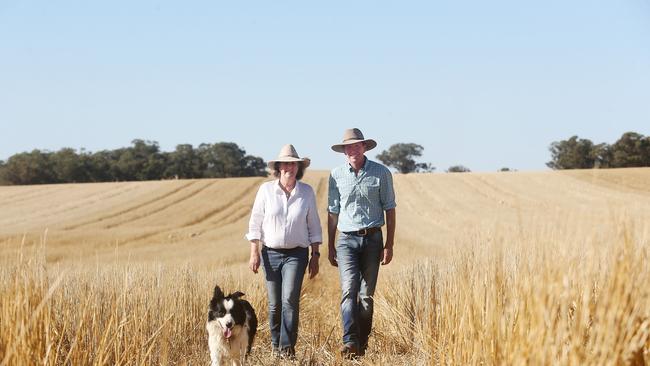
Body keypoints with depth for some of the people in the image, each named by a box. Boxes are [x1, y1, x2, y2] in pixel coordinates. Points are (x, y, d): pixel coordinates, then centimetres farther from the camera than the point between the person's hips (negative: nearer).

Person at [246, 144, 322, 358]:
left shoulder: (307, 192, 2)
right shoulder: (266, 190, -1)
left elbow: (314, 226, 8)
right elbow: (255, 223, 2)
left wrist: (315, 255, 5)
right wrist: (254, 254, -4)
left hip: (297, 254, -1)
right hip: (271, 253, 1)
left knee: (290, 299, -16)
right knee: (275, 304, 4)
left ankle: (287, 346, -13)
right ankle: (276, 344, 21)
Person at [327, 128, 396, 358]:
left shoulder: (381, 173, 0)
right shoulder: (336, 175, 5)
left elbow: (389, 210, 4)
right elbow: (333, 212, 11)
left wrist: (389, 245, -1)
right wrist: (330, 247, 11)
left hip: (372, 239, 0)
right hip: (347, 239, 0)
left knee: (367, 294, 4)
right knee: (349, 290, -15)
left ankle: (362, 343, 12)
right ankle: (350, 342, -24)